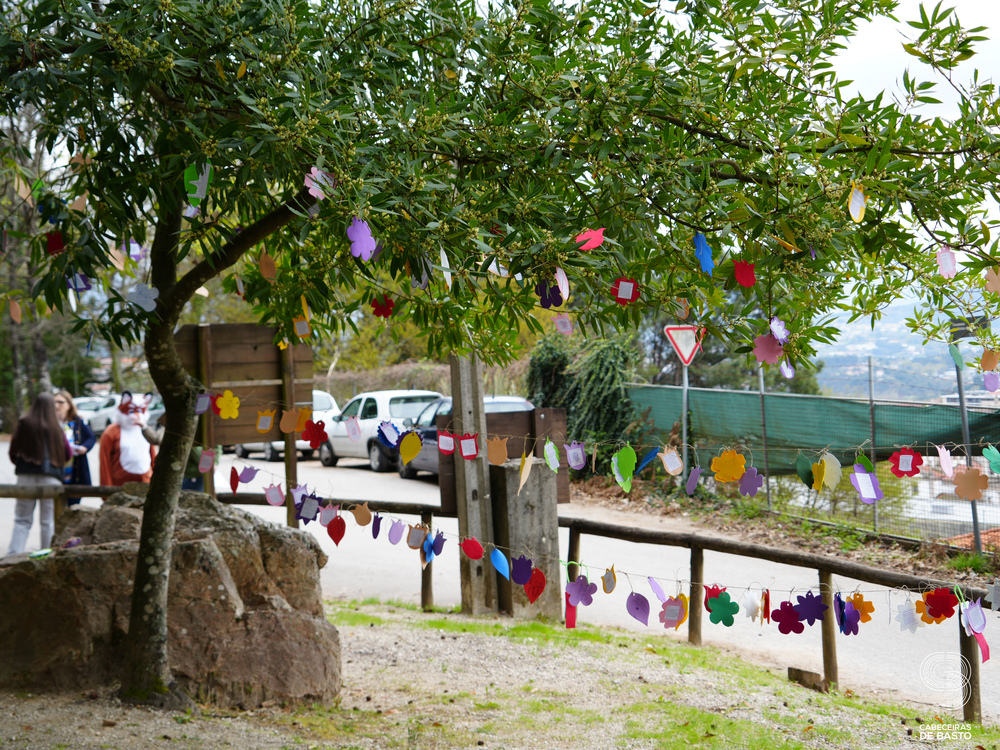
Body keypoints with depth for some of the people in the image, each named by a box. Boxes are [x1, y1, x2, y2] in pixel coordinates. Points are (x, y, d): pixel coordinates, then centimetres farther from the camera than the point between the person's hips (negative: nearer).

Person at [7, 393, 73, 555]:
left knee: (22, 520, 6)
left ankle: (13, 555, -3)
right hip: (50, 478, -1)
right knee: (48, 521, 5)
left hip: (26, 476, 1)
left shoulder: (23, 424, -1)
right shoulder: (56, 428, -2)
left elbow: (13, 452, 5)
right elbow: (68, 454, 5)